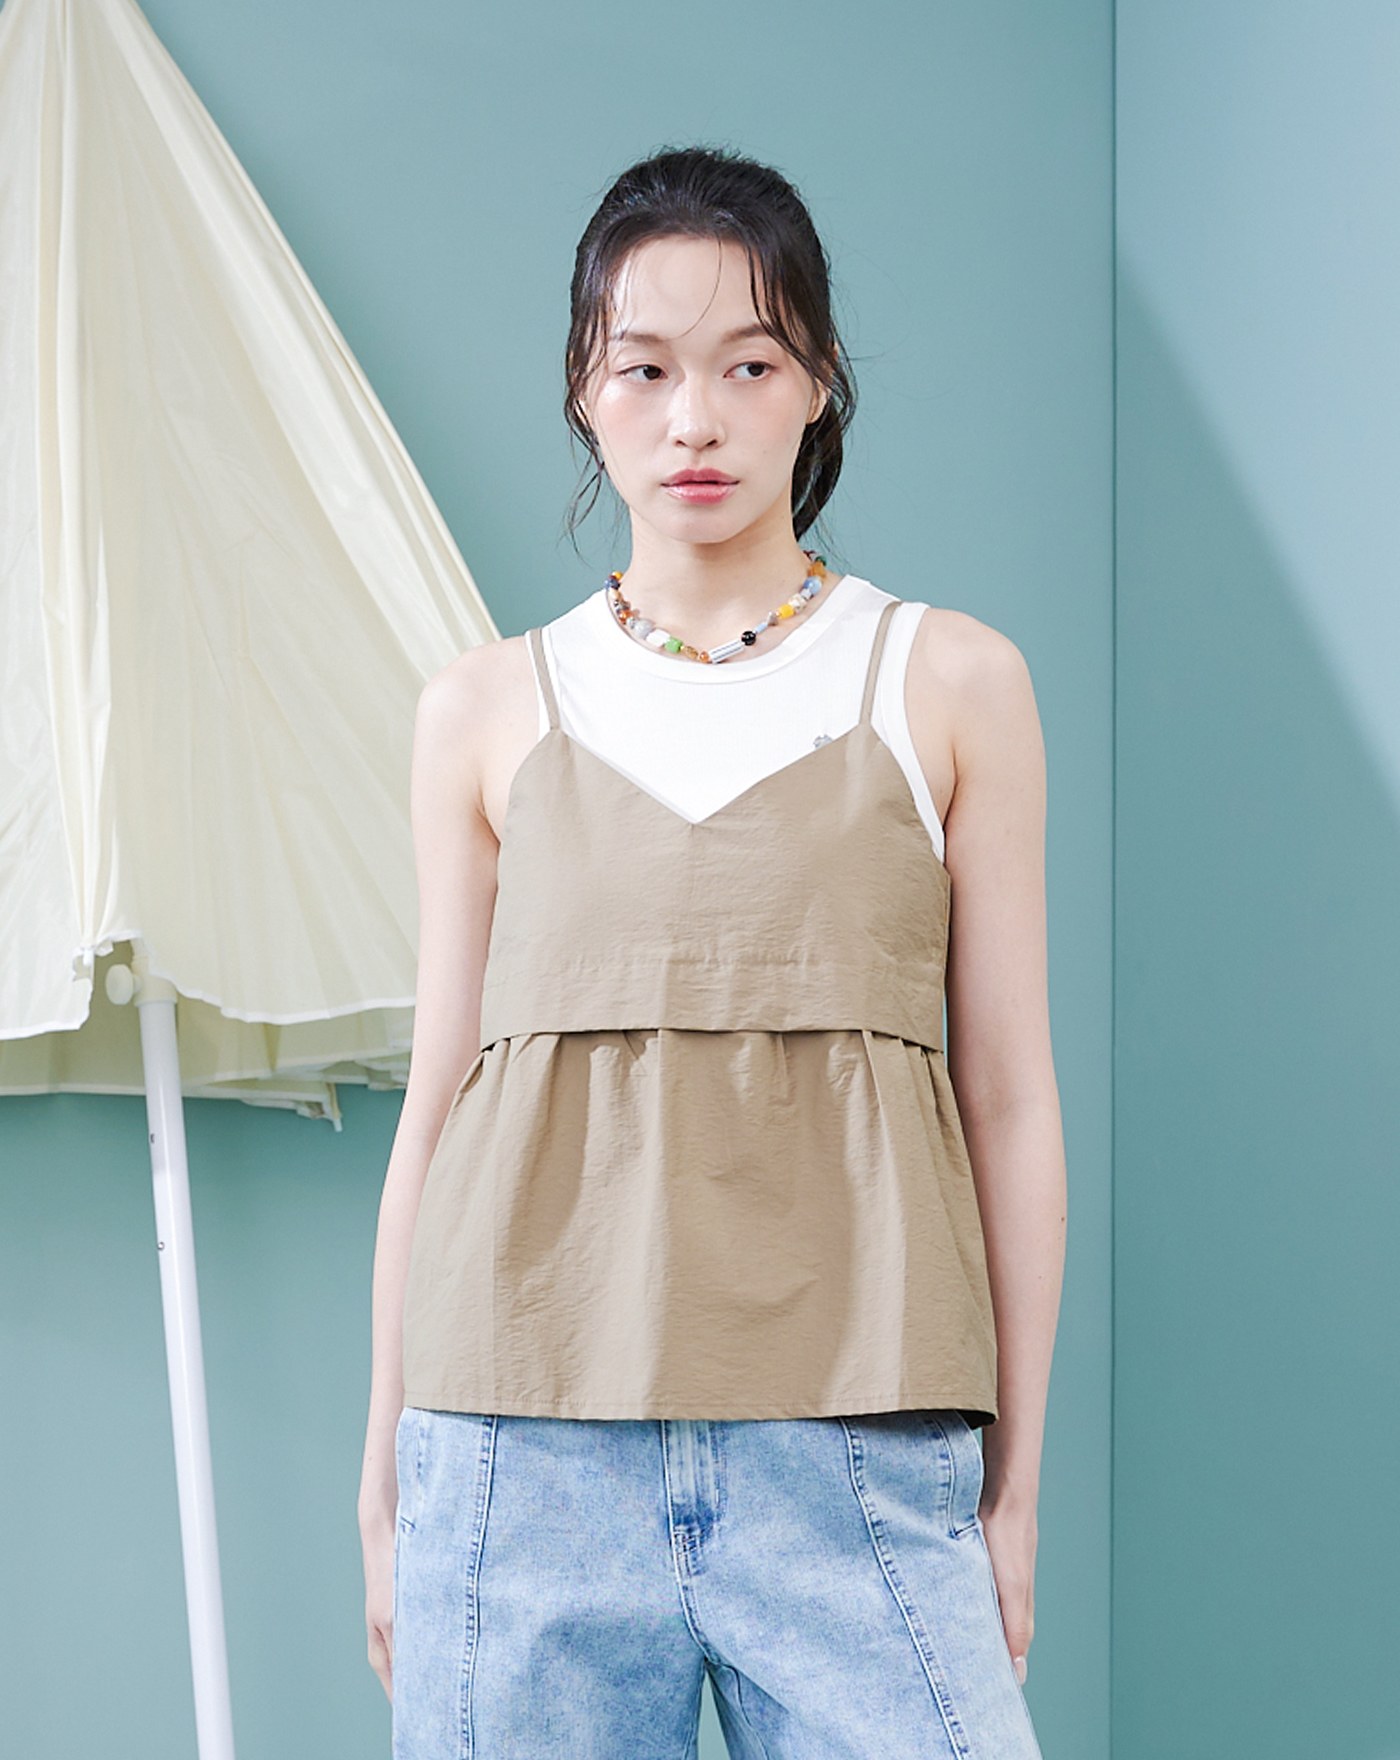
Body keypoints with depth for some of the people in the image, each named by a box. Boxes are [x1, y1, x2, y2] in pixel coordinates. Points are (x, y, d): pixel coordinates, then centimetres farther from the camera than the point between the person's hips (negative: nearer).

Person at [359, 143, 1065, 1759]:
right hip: (525, 1446, 1)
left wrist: (1015, 1488, 4)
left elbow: (1009, 1100, 7)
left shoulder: (947, 684, 7)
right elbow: (436, 1102, 11)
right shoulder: (486, 712, 10)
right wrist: (386, 1488, 10)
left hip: (853, 1455, -1)